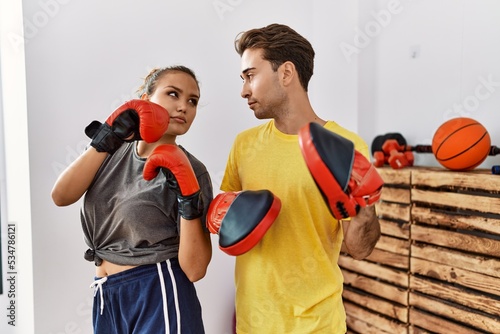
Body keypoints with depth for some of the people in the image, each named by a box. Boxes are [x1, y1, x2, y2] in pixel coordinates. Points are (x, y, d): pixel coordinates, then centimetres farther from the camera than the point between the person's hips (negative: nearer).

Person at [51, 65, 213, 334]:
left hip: (158, 296, -5)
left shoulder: (189, 170, -12)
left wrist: (188, 199, -28)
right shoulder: (116, 151, 3)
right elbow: (61, 197, -9)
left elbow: (195, 269, -15)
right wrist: (106, 139, -16)